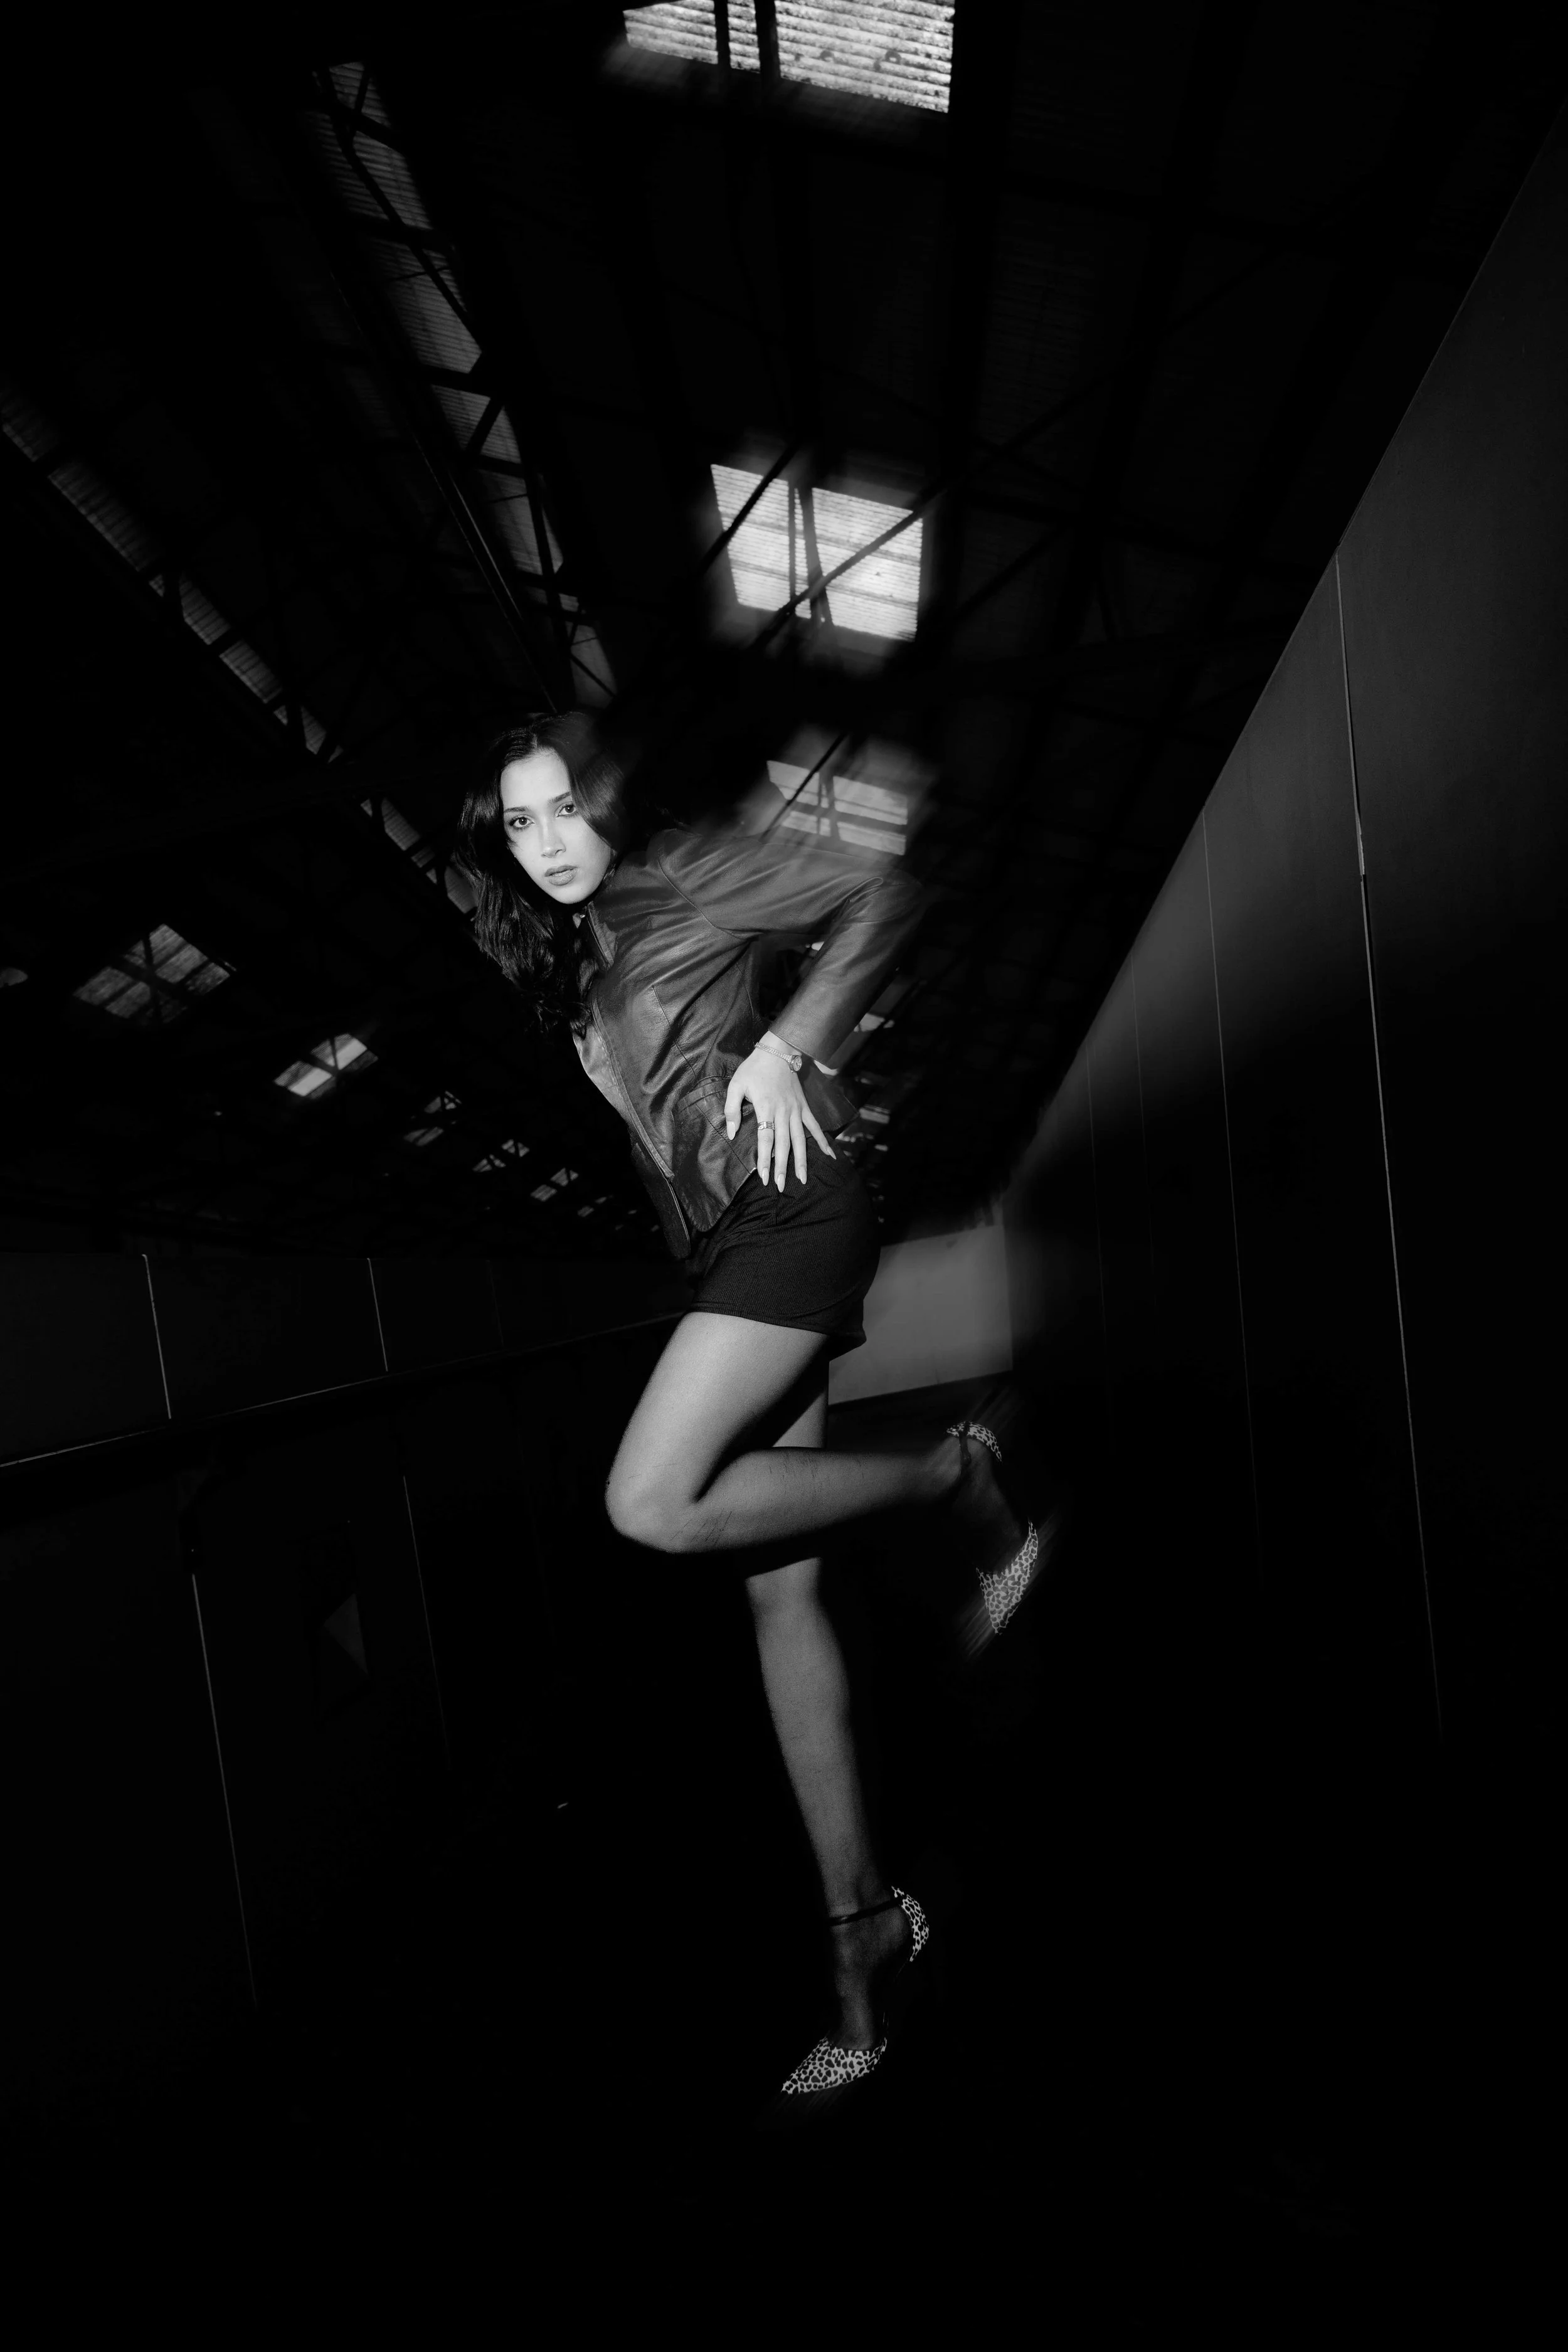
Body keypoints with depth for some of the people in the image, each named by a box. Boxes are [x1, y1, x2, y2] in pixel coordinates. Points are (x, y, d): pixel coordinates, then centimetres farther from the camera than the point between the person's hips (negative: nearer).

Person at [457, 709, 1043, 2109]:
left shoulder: (684, 877, 2)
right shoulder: (570, 965, 22)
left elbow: (885, 896, -4)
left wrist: (784, 1048, -11)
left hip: (790, 1217, -7)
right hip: (724, 1253, 7)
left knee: (652, 1502, -21)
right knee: (780, 1585, 3)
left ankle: (958, 1473, -3)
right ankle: (864, 1921, 14)